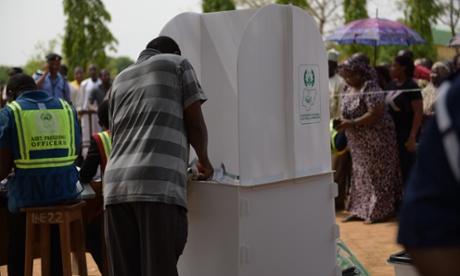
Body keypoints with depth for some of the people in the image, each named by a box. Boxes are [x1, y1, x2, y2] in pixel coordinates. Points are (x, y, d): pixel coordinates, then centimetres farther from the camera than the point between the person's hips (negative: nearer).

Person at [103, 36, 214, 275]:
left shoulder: (119, 80, 29)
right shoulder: (177, 64, 16)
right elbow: (195, 124, 10)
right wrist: (204, 161, 26)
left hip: (116, 185, 5)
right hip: (160, 184, -5)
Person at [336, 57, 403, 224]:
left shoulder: (370, 88, -19)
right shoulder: (348, 89, 8)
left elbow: (375, 113, -26)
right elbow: (347, 112, 17)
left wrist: (352, 123, -26)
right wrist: (342, 122, -4)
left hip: (376, 139, -9)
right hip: (359, 142, 9)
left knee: (376, 175, -1)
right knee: (360, 175, 12)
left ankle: (380, 212, 8)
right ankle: (361, 210, 20)